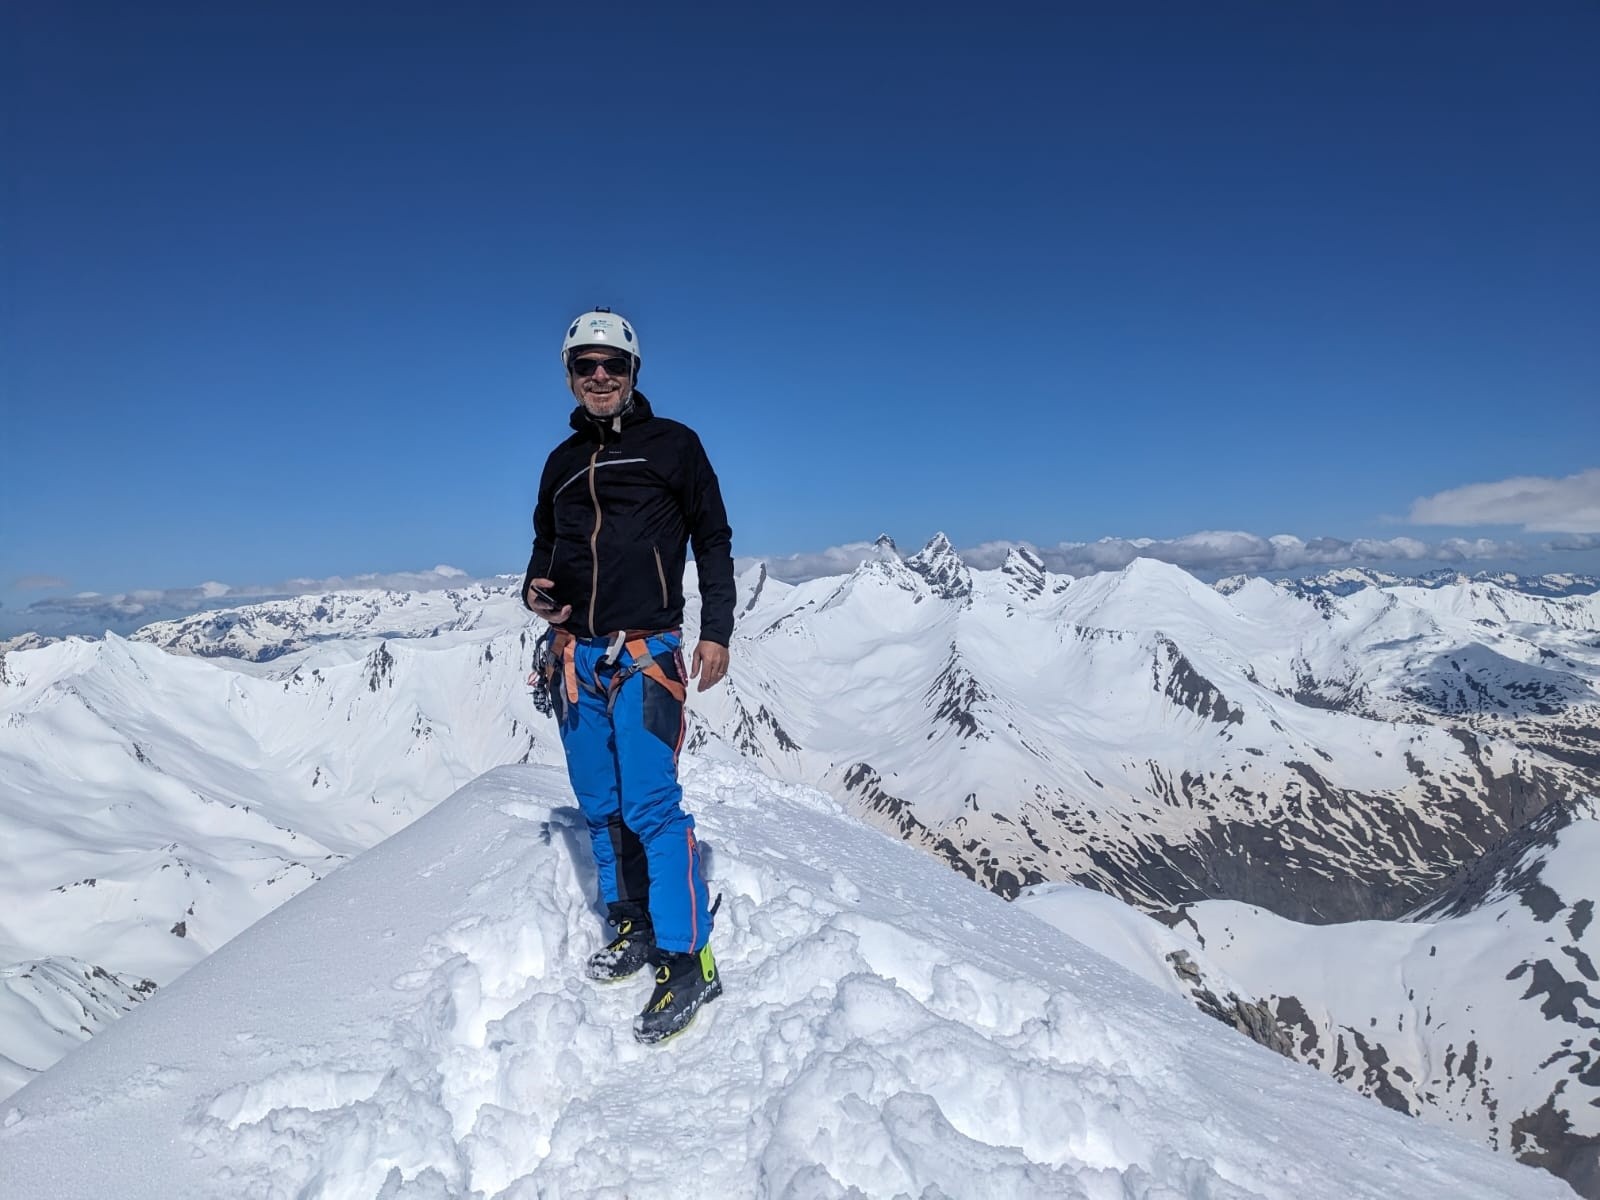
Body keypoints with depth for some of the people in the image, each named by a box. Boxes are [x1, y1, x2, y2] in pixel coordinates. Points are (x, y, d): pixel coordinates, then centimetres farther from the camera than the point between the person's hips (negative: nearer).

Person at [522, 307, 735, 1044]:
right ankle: (631, 924, 27)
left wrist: (716, 631, -5)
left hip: (645, 652, -5)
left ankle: (688, 960, -2)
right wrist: (535, 589, 2)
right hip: (574, 654, 6)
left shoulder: (672, 445, 2)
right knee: (600, 804, 11)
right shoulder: (562, 463, 16)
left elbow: (713, 540, 2)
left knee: (650, 804, -11)